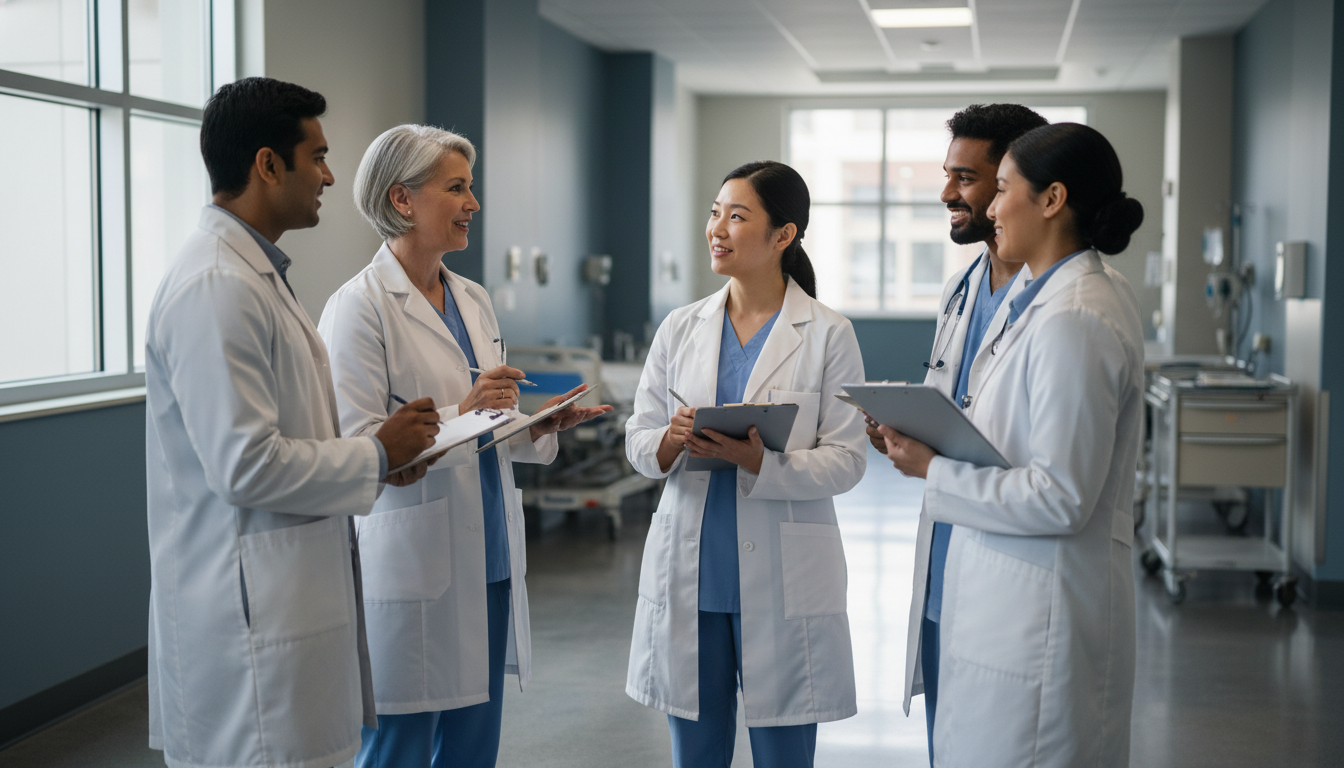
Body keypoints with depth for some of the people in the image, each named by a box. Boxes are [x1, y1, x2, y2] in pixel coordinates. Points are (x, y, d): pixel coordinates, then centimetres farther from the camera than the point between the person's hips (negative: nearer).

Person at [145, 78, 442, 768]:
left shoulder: (255, 273, 16)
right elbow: (243, 465, -24)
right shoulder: (216, 286, -19)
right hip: (248, 611, -11)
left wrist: (376, 451, 8)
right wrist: (376, 457, -11)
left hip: (287, 600, 11)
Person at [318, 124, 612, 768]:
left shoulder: (474, 302, 14)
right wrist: (462, 414, -24)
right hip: (409, 575, -8)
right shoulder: (360, 307, -10)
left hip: (487, 565, 8)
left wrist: (539, 426, 1)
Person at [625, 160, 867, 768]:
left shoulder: (828, 335, -4)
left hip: (783, 581, -3)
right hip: (688, 575, 3)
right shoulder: (680, 328, 7)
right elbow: (637, 440, 7)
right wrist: (672, 442, -16)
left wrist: (760, 462, -24)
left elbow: (846, 460, -8)